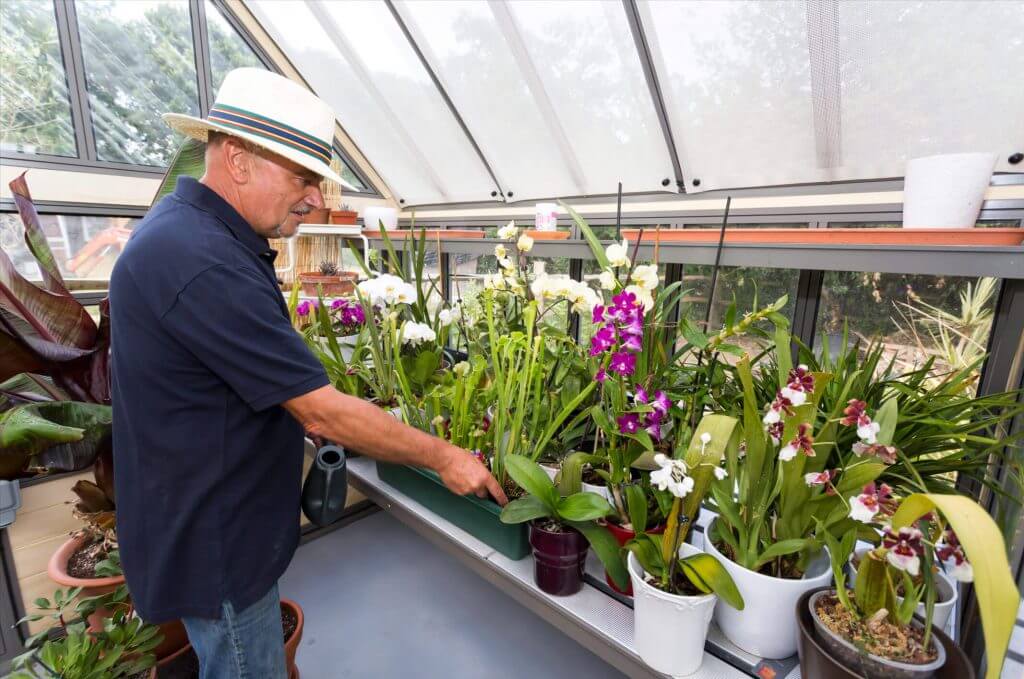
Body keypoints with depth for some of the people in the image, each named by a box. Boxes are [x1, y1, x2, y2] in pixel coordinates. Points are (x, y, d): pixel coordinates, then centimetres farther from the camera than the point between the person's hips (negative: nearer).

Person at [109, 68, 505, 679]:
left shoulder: (188, 231, 4)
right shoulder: (204, 263, -31)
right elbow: (324, 412, -30)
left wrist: (305, 416, 6)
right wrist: (444, 457, -19)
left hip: (219, 523, 9)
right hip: (213, 544, -9)